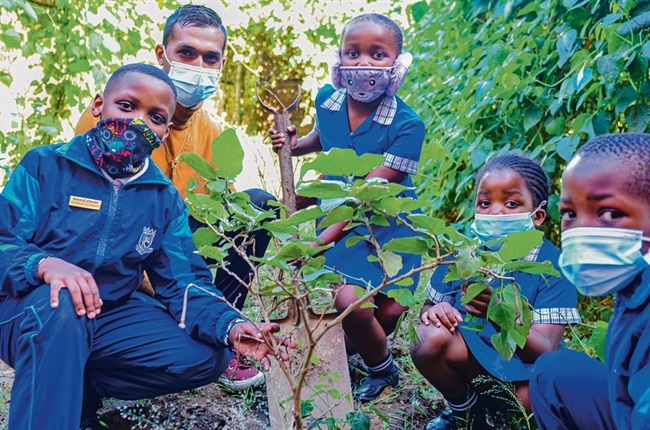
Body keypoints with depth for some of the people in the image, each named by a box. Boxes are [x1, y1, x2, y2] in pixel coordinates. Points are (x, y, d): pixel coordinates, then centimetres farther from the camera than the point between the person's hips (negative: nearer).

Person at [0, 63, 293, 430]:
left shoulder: (165, 199, 7)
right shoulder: (46, 166, -3)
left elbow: (183, 281, -1)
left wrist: (231, 327, -21)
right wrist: (45, 265, -35)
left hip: (112, 318, 5)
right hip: (33, 308, -5)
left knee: (208, 356, -13)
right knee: (61, 305, -40)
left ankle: (77, 385, -7)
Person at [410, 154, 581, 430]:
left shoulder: (551, 265, -20)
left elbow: (545, 350, -28)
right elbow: (431, 305, 3)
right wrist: (434, 311, -25)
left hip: (527, 364, -3)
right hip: (473, 353, 3)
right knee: (429, 337, -26)